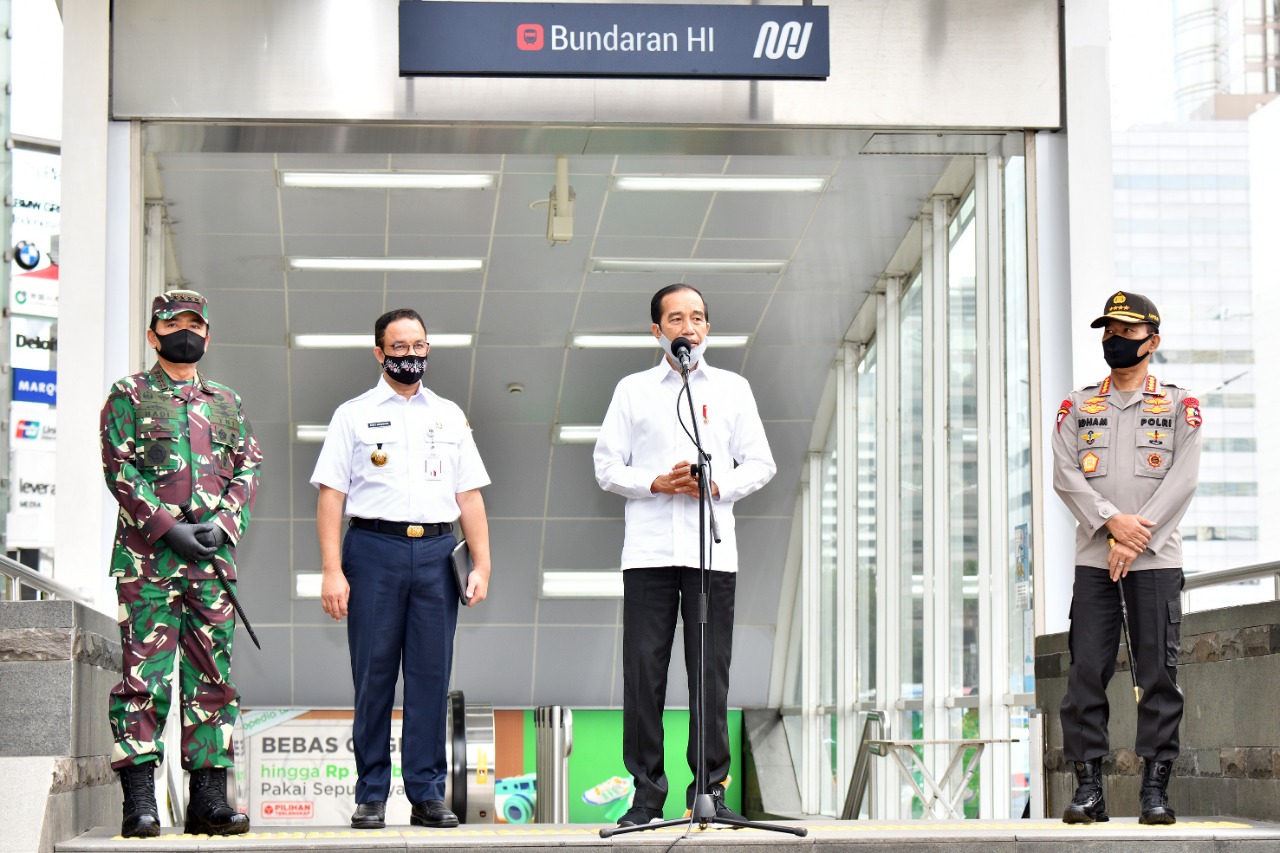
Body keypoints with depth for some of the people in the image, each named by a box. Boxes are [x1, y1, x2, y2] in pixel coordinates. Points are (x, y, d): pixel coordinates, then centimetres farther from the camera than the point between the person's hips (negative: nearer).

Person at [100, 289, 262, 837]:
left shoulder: (228, 403, 18)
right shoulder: (128, 396, 6)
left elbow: (249, 470, 11)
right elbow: (118, 468, -4)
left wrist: (222, 524, -7)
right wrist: (168, 527, -13)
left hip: (214, 557, 4)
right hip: (147, 558, -4)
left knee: (214, 678, 3)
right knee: (144, 677, -7)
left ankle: (209, 799, 7)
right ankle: (139, 803, -6)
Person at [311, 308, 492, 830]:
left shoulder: (449, 416, 16)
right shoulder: (353, 415, 7)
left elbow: (469, 497, 14)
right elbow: (331, 494, 1)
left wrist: (481, 565, 4)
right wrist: (332, 570, -8)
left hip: (436, 552, 2)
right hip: (374, 550, -2)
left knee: (432, 674, 1)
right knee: (374, 674, -1)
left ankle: (427, 793, 7)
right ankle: (371, 796, 5)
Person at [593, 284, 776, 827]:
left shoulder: (732, 389, 14)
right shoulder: (633, 390, 12)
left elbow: (759, 463, 11)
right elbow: (607, 466, 7)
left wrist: (717, 486, -7)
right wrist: (657, 482, -9)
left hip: (713, 551, 1)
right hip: (649, 550, 0)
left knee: (712, 672, -1)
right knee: (643, 669, -3)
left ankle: (710, 788, 6)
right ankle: (647, 791, 3)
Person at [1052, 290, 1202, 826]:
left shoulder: (1179, 406, 8)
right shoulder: (1077, 406, 14)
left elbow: (1183, 479, -3)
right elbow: (1065, 475, 3)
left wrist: (1135, 542, -12)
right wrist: (1112, 521, -13)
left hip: (1155, 559, -2)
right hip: (1093, 556, 2)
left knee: (1159, 672, -4)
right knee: (1086, 671, -4)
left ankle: (1156, 788, 0)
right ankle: (1088, 788, -1)